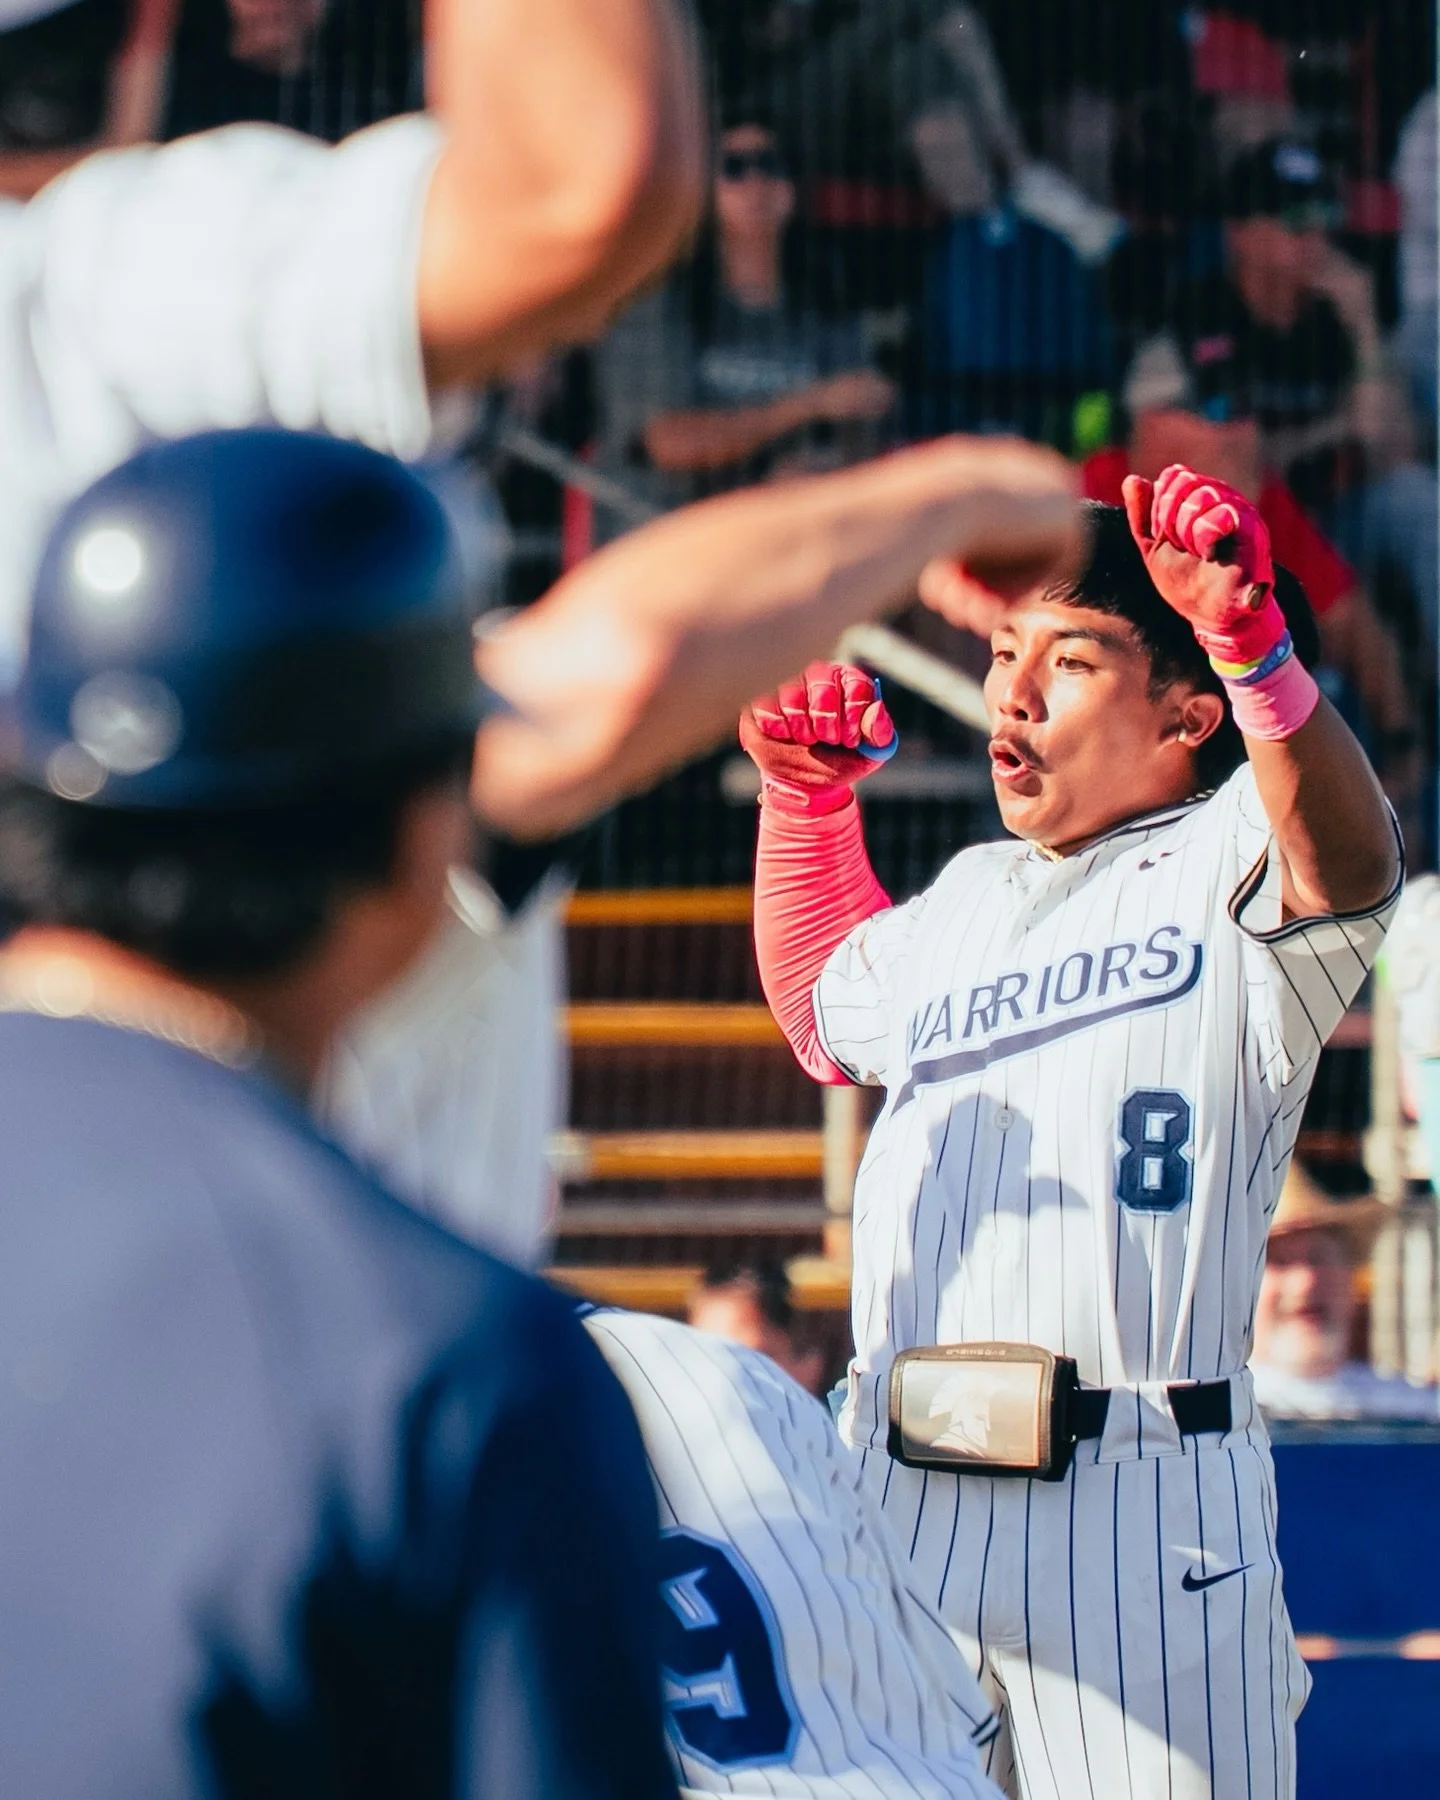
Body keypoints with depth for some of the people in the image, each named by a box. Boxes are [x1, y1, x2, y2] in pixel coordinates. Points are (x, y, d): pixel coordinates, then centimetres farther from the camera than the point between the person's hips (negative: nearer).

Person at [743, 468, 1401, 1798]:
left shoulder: (1231, 860, 0)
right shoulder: (967, 901, 22)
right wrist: (803, 794, 27)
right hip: (891, 1494, 6)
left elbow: (1351, 865, -23)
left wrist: (1252, 645, -40)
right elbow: (826, 1011, 41)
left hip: (1146, 1508, -6)